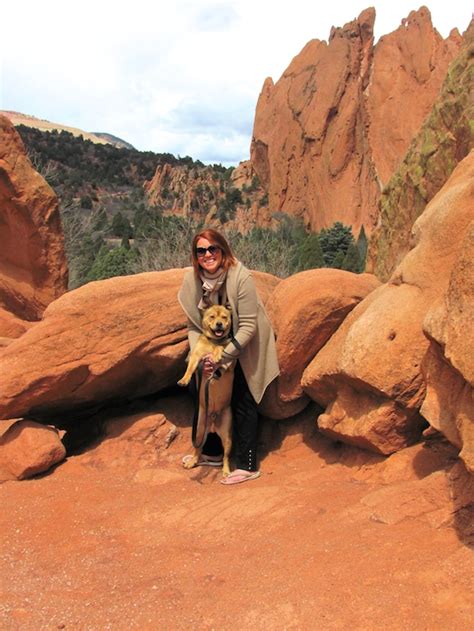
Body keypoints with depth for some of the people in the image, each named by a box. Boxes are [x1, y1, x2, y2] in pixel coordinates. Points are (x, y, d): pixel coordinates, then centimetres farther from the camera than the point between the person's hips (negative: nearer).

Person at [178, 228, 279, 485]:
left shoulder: (241, 278, -28)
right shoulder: (192, 279, -13)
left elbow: (248, 327, -26)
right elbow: (193, 324, -6)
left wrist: (223, 357, -28)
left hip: (245, 348, -5)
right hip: (214, 346, 5)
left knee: (242, 402, -2)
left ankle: (247, 466, 9)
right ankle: (212, 453, 33)